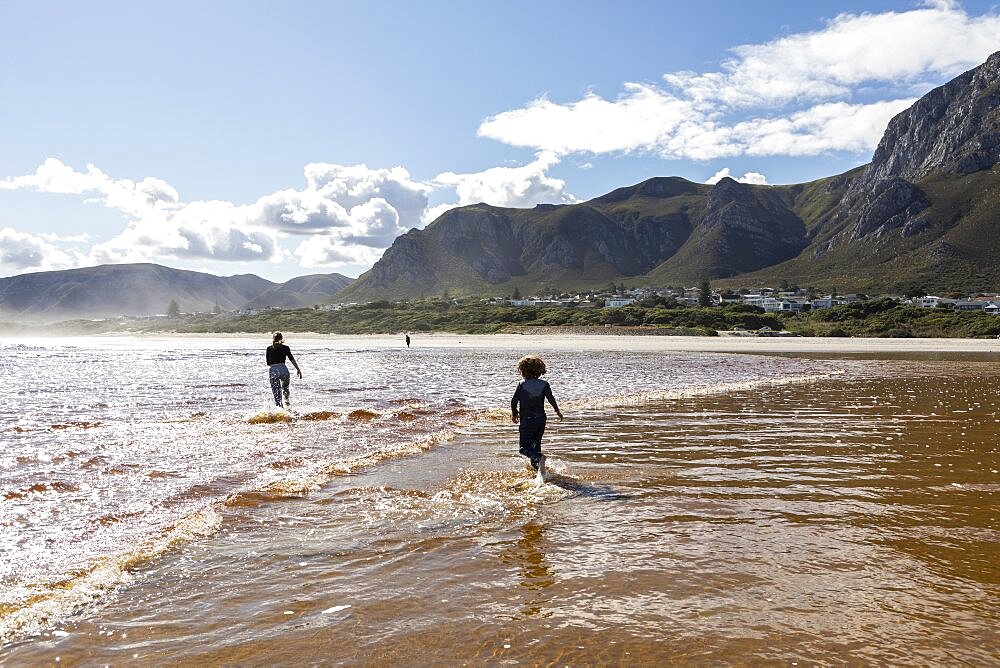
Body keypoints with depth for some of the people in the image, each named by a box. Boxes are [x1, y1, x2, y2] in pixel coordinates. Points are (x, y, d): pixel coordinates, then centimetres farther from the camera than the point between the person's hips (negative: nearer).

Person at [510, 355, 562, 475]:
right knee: (536, 444, 23)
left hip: (526, 420, -4)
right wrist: (558, 411, 8)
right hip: (541, 419, 4)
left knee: (524, 448, -3)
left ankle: (539, 458, -30)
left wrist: (514, 414, 10)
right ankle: (536, 465, 26)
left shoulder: (522, 385, -8)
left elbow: (513, 401, -8)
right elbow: (551, 399, -8)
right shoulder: (544, 384, -2)